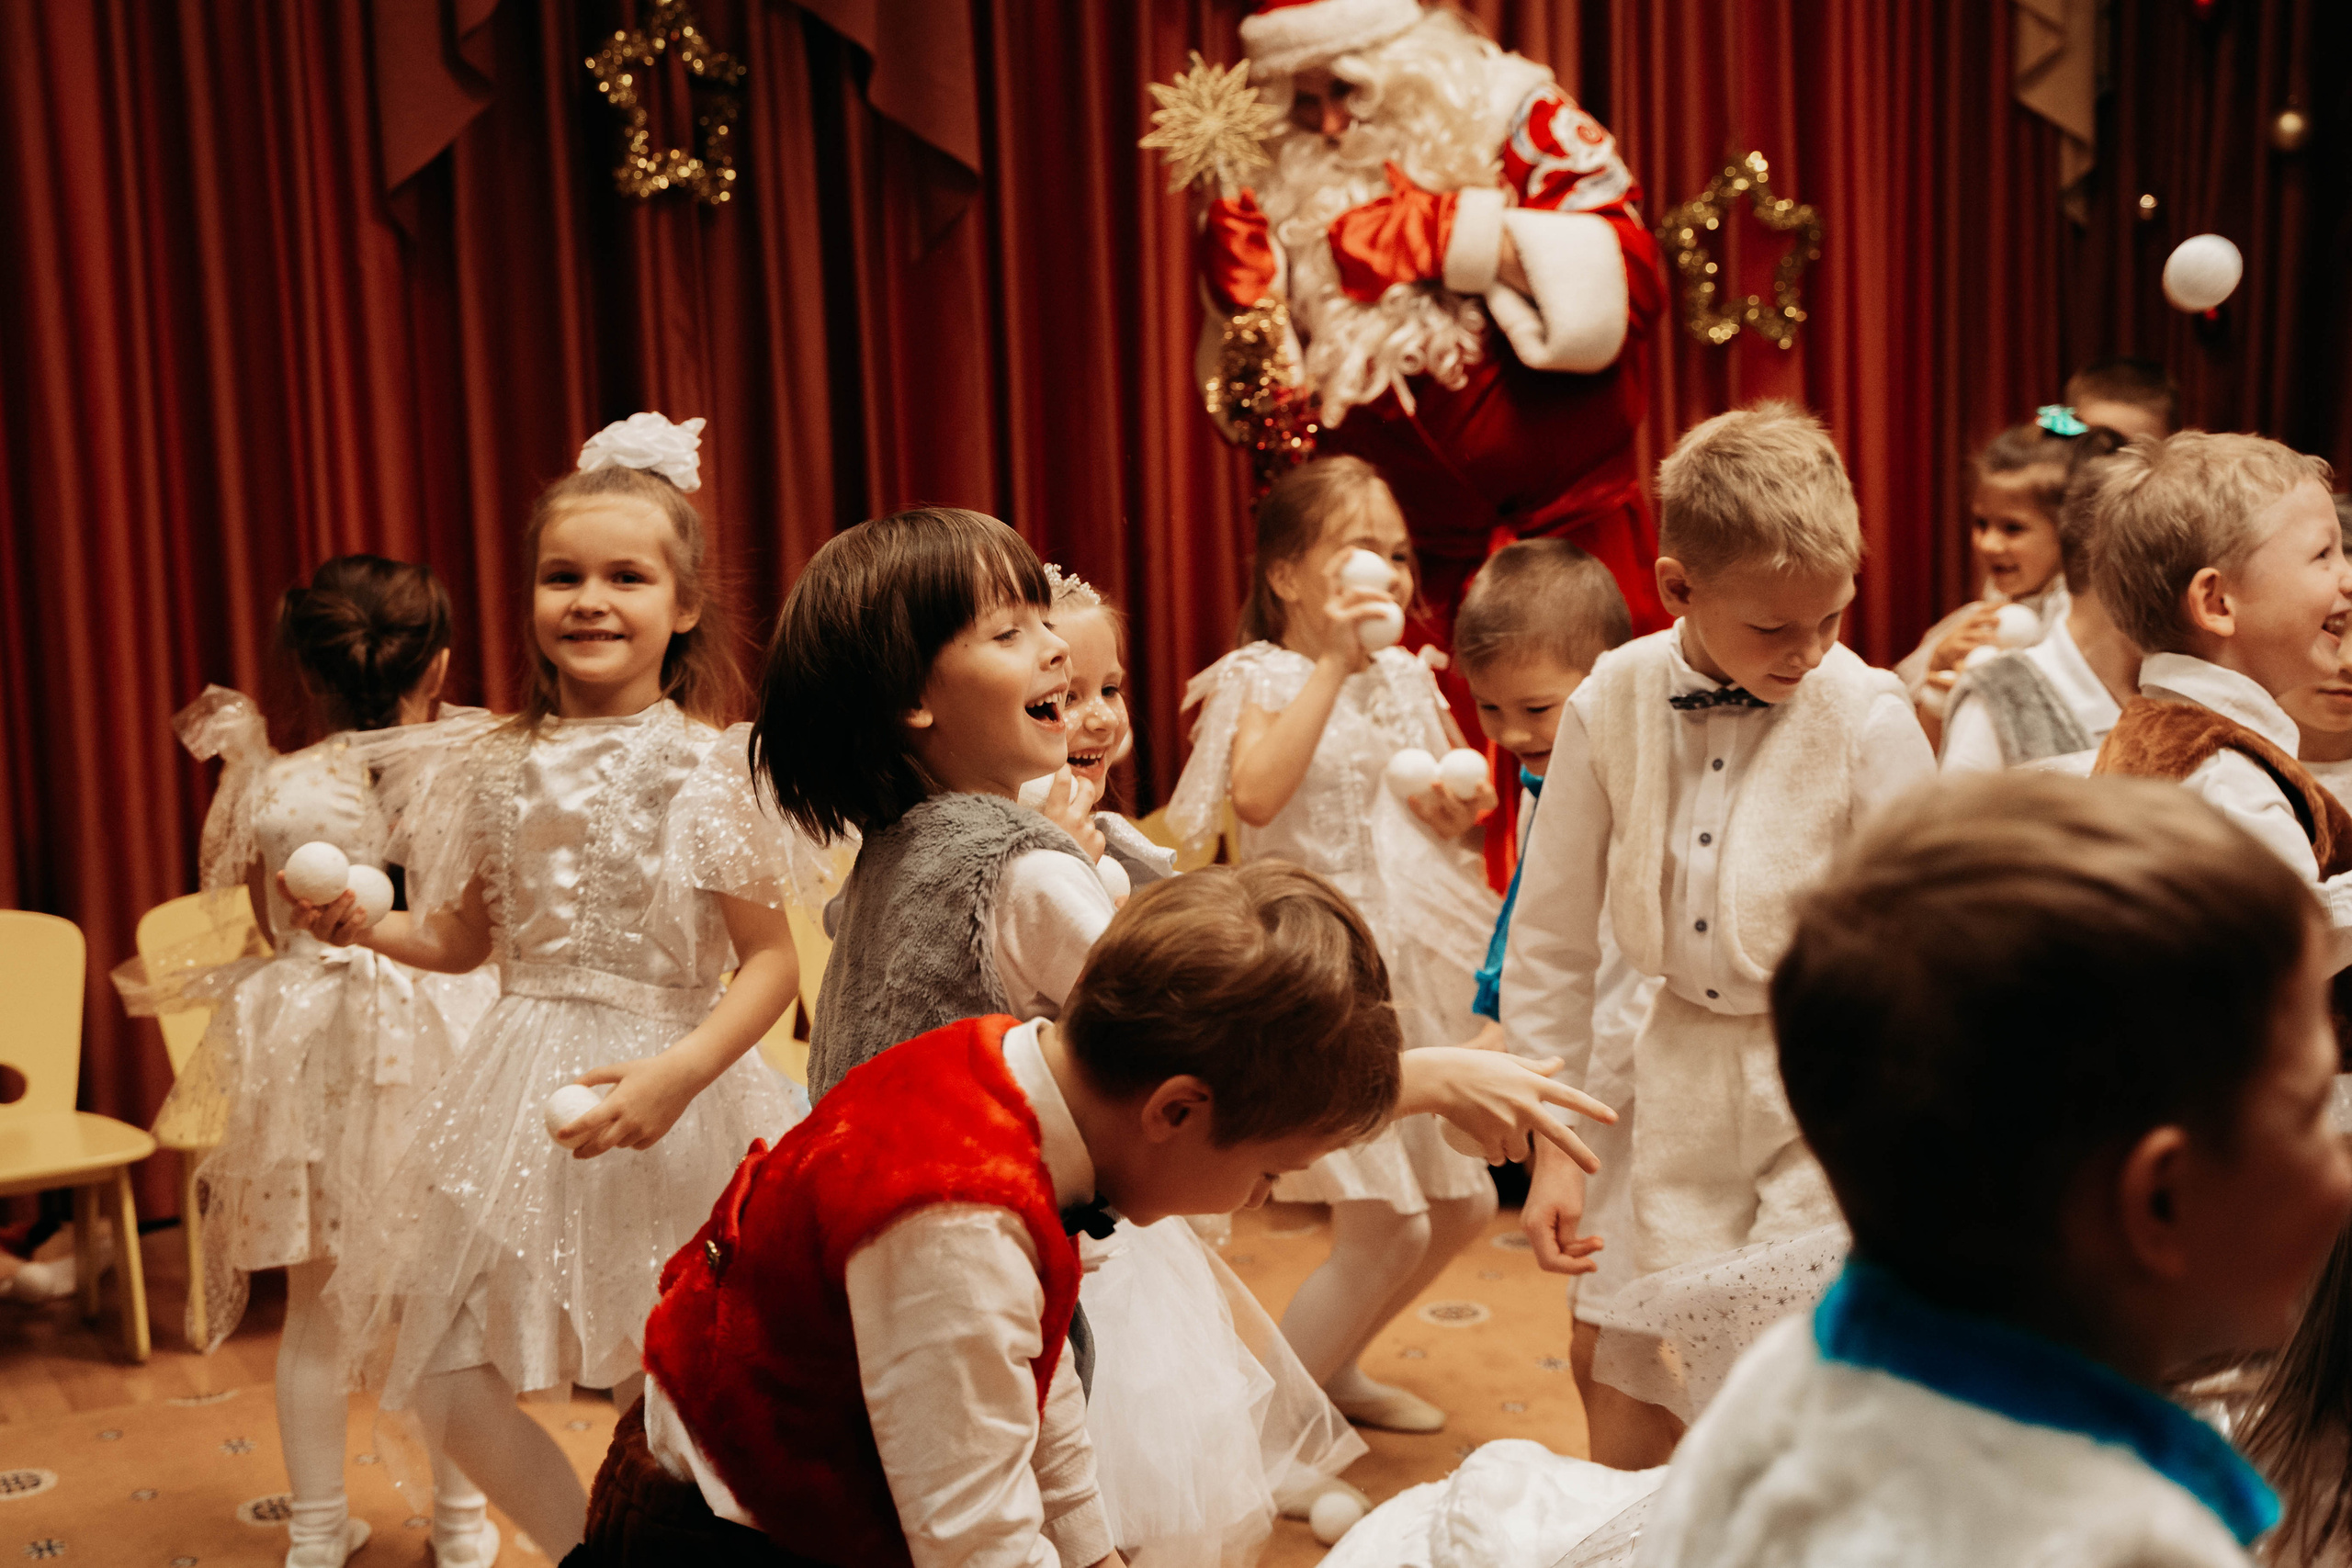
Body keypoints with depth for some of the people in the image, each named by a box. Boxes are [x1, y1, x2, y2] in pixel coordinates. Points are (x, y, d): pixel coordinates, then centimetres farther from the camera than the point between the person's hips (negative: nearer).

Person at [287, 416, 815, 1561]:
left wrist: (678, 1073, -23)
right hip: (522, 1084, 6)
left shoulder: (705, 771, -11)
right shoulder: (504, 770, 5)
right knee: (426, 1361, 6)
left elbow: (772, 962, -11)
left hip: (659, 1089, -5)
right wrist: (364, 927, -1)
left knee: (660, 1390, 1)